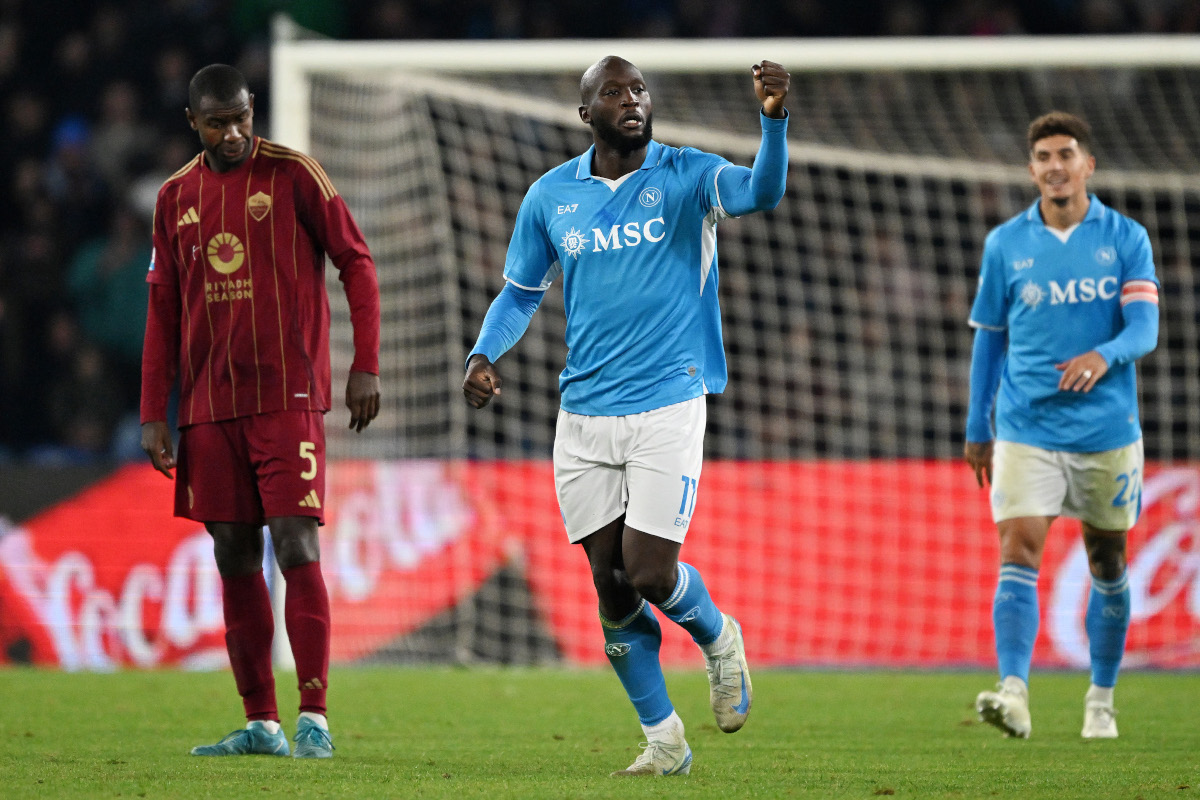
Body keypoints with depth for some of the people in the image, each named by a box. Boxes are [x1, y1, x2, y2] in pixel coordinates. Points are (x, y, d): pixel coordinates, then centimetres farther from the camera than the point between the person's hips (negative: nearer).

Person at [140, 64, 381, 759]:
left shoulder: (293, 175, -2)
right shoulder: (177, 198, 11)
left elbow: (356, 262, 0)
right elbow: (164, 311, 15)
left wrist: (366, 366, -7)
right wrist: (154, 414, 10)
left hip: (288, 398, -5)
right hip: (210, 407, 5)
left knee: (295, 546, -12)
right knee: (234, 557, 5)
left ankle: (314, 717, -11)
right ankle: (261, 723, 10)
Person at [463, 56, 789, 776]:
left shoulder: (684, 176, -2)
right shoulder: (552, 196, 7)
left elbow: (762, 192, -21)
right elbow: (521, 291, 18)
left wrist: (774, 119, -40)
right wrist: (485, 353, -1)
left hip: (668, 406, -3)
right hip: (584, 416, 3)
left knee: (649, 575, -10)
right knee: (610, 585, 3)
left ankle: (718, 637, 25)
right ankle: (664, 740, 16)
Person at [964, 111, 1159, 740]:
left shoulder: (1125, 238, 0)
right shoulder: (1005, 243, 3)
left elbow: (1145, 327, -9)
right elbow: (988, 335, 11)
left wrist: (1104, 356, -31)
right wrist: (976, 428, 12)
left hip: (1106, 429, 0)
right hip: (1026, 429, 0)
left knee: (1107, 563, 10)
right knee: (1018, 552, -16)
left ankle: (1101, 699, 25)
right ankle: (1013, 693, -26)